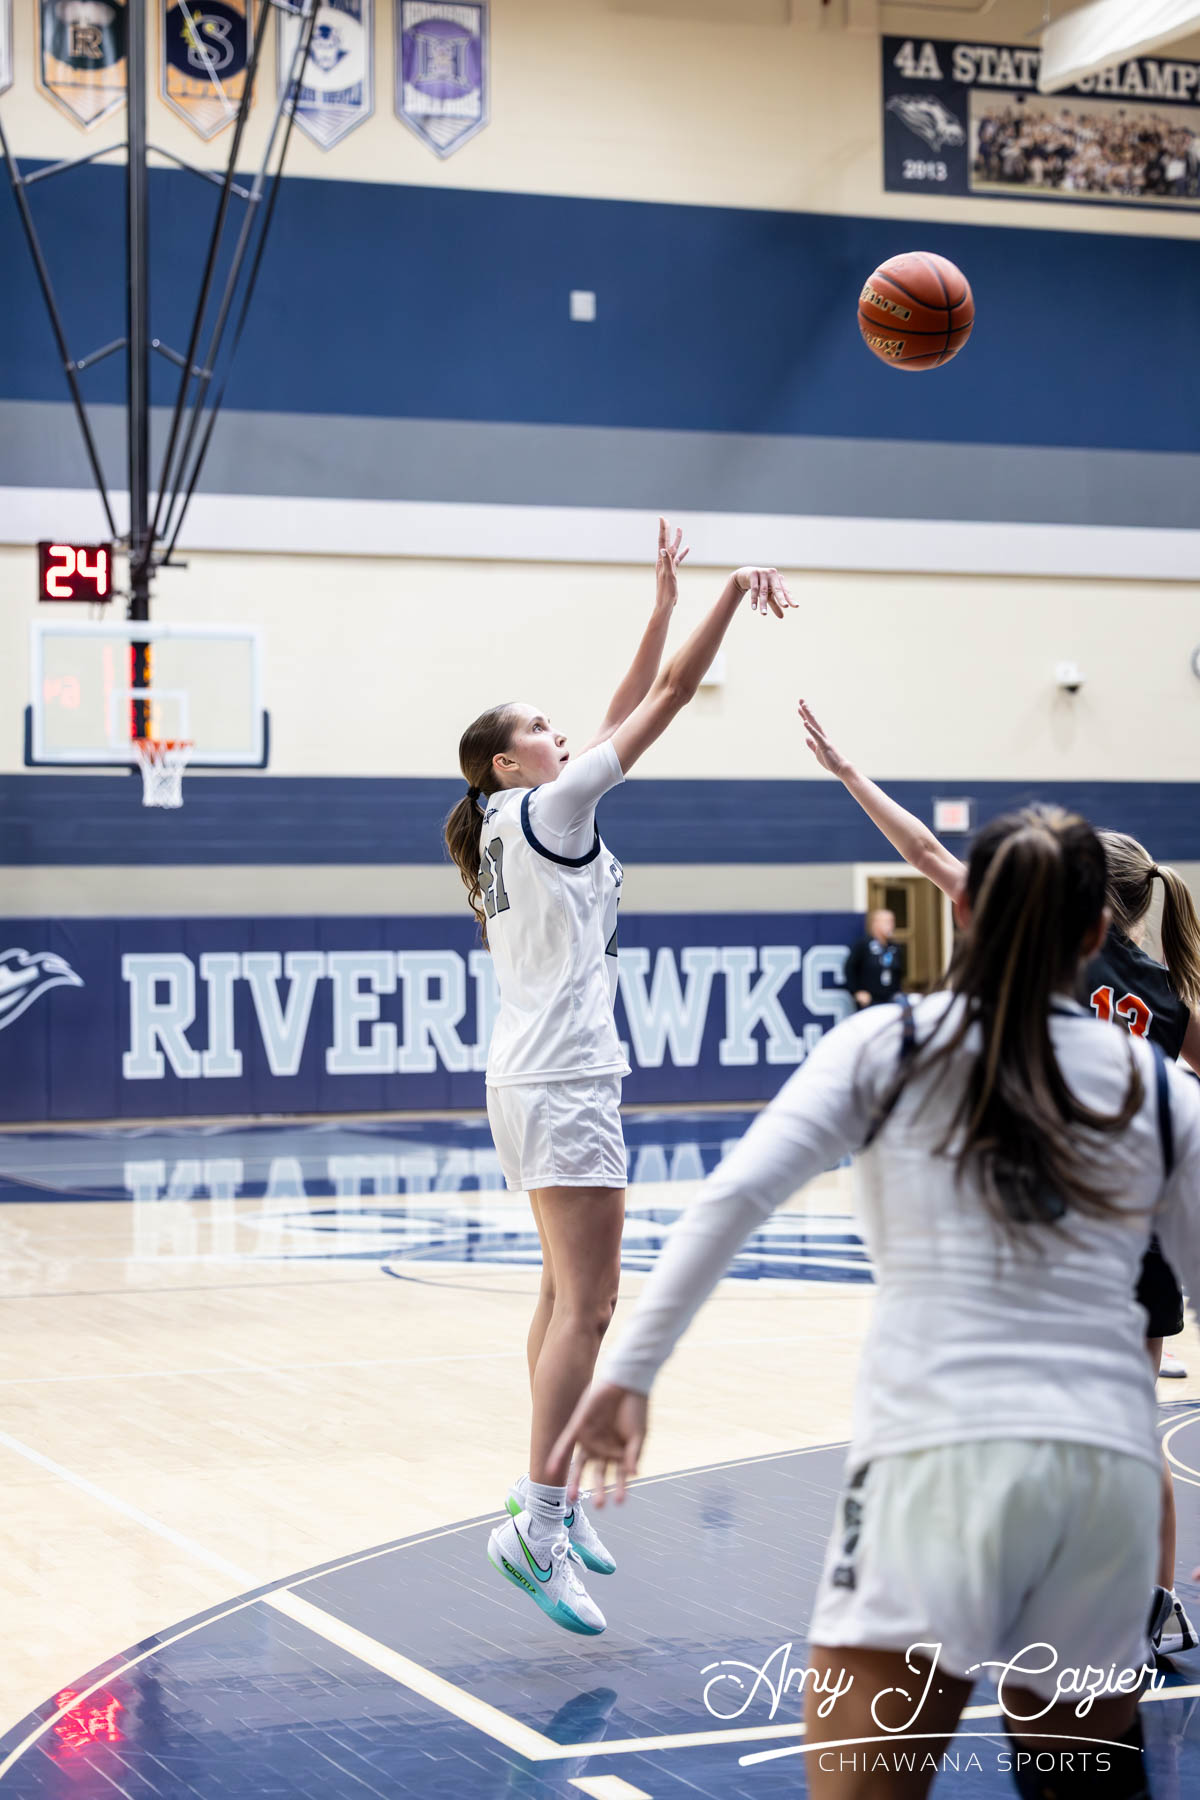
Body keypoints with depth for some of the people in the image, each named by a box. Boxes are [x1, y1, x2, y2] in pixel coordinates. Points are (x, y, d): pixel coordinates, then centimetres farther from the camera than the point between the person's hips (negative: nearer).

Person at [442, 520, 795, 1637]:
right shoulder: (545, 810, -9)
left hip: (543, 1078, 11)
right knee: (587, 1303, -14)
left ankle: (551, 1491, 23)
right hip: (561, 1081, -11)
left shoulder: (526, 822, 16)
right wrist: (734, 592, -9)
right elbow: (665, 700, -11)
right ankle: (538, 1523, -20)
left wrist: (665, 605, 20)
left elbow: (625, 717, 21)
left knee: (571, 1294, 16)